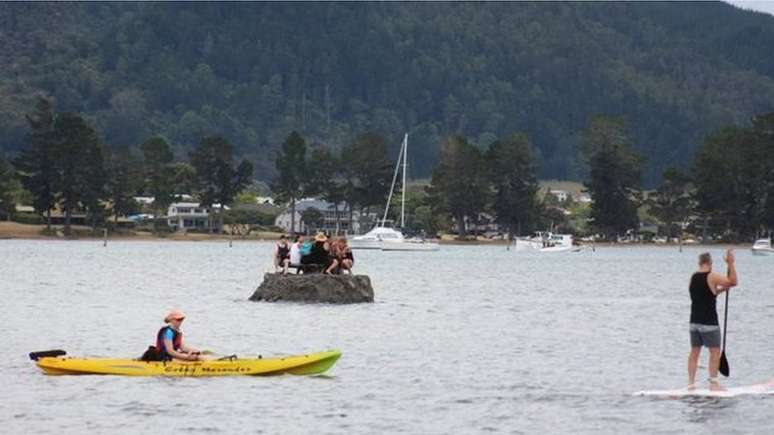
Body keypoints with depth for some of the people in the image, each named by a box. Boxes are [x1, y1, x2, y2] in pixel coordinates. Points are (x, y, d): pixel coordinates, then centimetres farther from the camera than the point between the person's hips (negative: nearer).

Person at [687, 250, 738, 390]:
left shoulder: (693, 277, 9)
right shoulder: (712, 277, -13)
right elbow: (734, 282, -9)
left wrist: (720, 289, 19)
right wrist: (731, 264, -5)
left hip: (694, 321, 7)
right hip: (709, 322, -7)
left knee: (694, 351, 11)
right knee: (715, 352, 1)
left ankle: (691, 382, 10)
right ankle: (713, 382, -2)